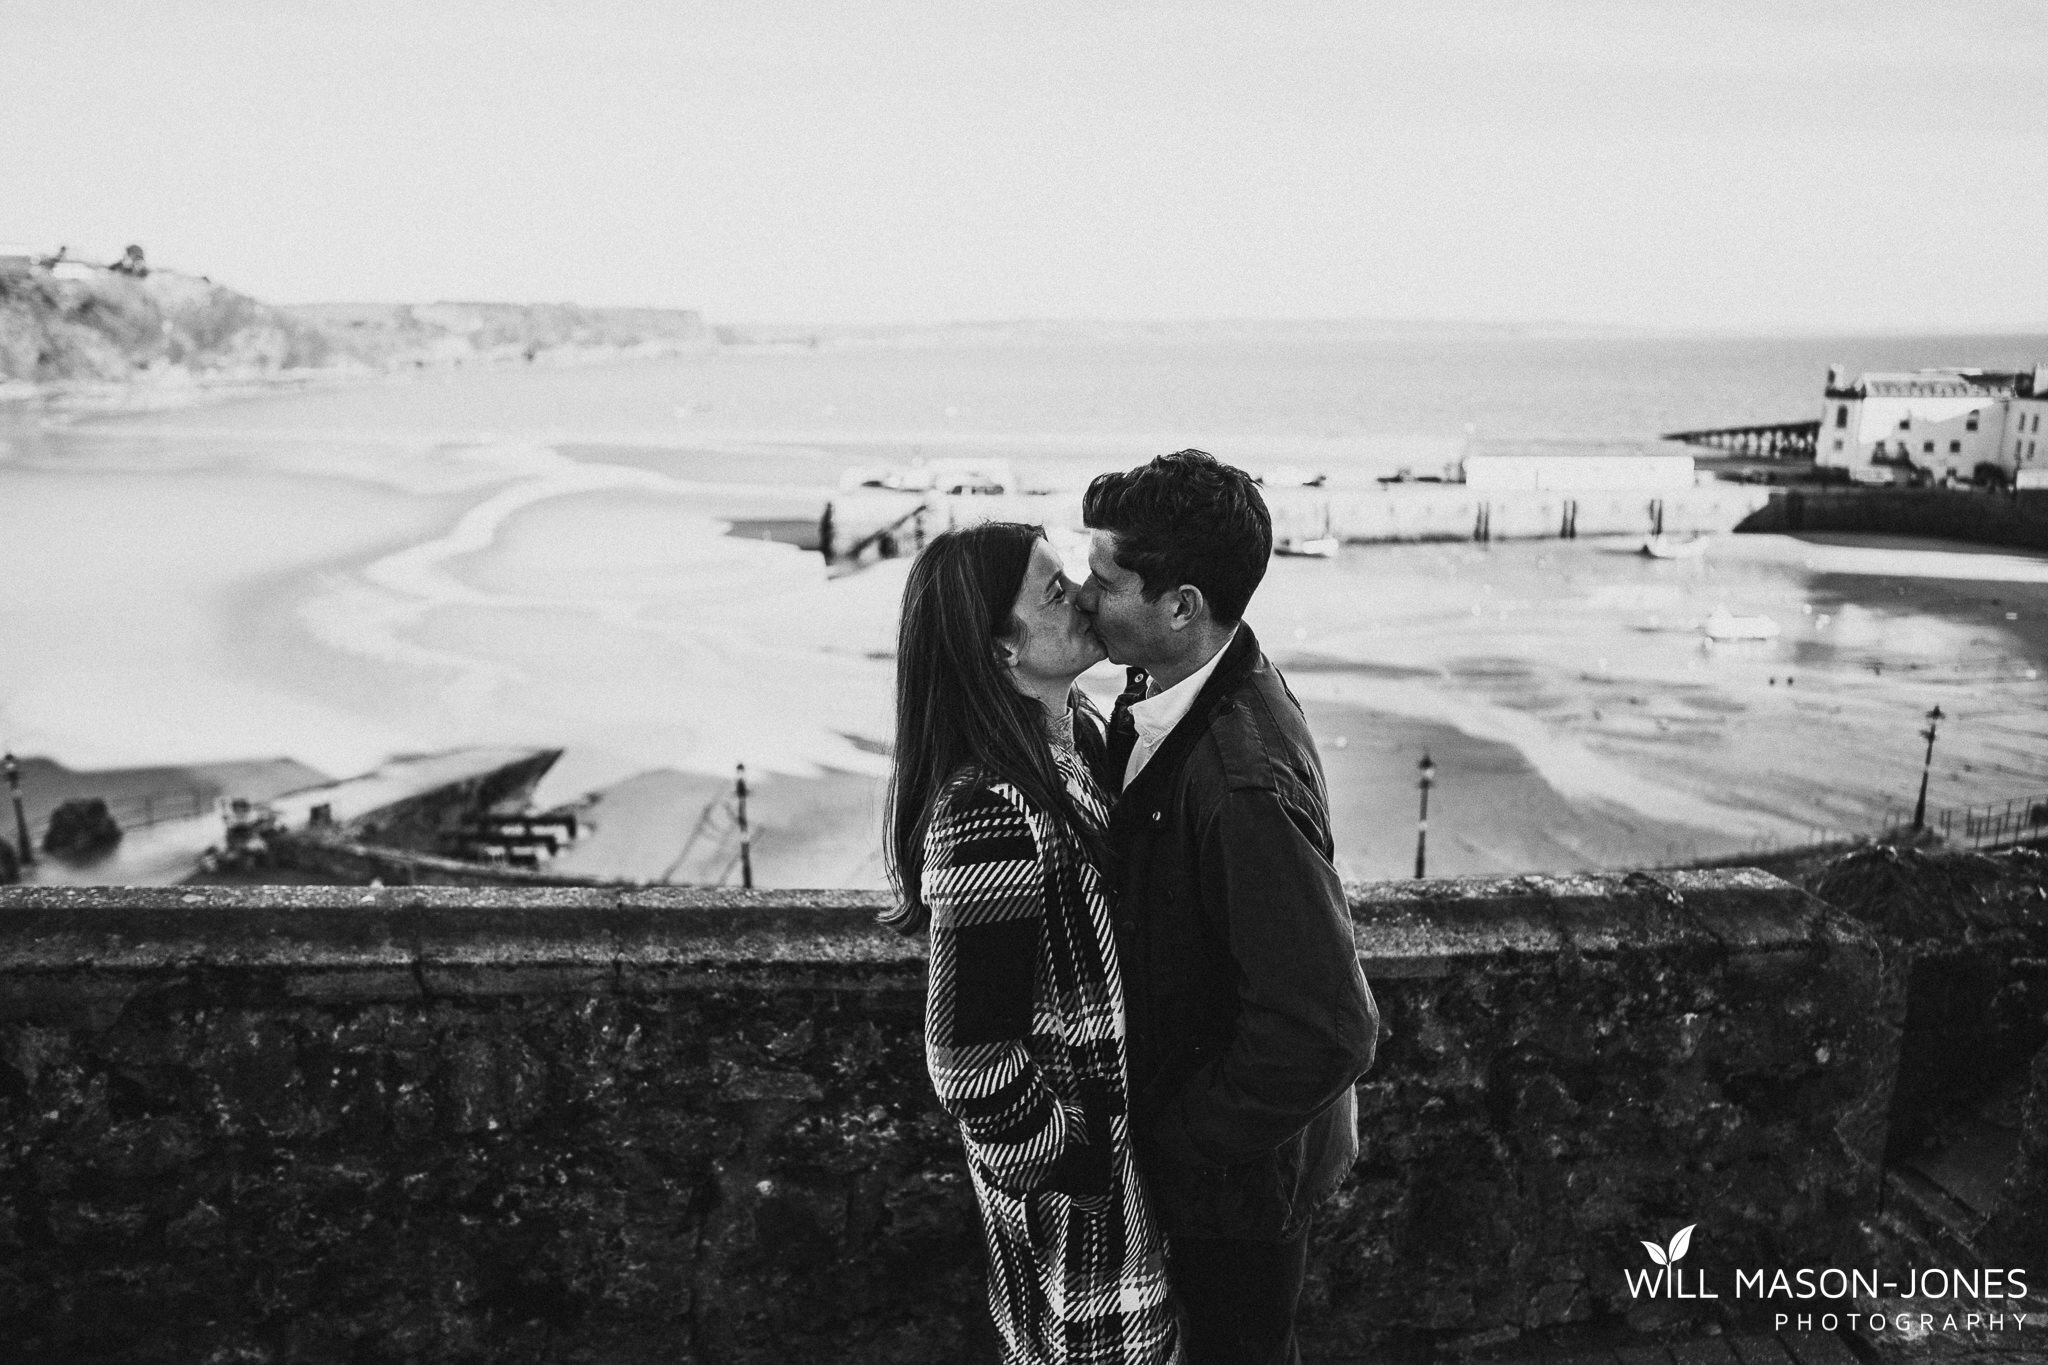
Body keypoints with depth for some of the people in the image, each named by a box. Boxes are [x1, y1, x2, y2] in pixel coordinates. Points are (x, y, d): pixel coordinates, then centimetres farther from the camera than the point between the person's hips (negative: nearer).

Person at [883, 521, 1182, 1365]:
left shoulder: (1071, 730, -6)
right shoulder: (991, 814, -34)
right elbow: (970, 1058, -28)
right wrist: (1068, 1164, -15)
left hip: (1117, 1098, 8)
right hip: (1073, 1143, -8)